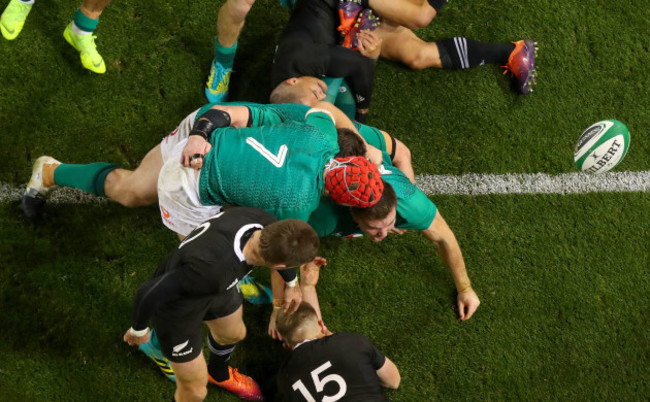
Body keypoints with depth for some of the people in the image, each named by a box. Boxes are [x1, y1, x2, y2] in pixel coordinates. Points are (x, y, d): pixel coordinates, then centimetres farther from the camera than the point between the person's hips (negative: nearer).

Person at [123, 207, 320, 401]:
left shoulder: (264, 223, -28)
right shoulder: (210, 270, -48)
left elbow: (280, 248, 0)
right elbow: (150, 293, -34)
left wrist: (291, 283, 20)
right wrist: (139, 331, -12)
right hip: (176, 303, -7)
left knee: (234, 334, 33)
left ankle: (218, 374, 68)